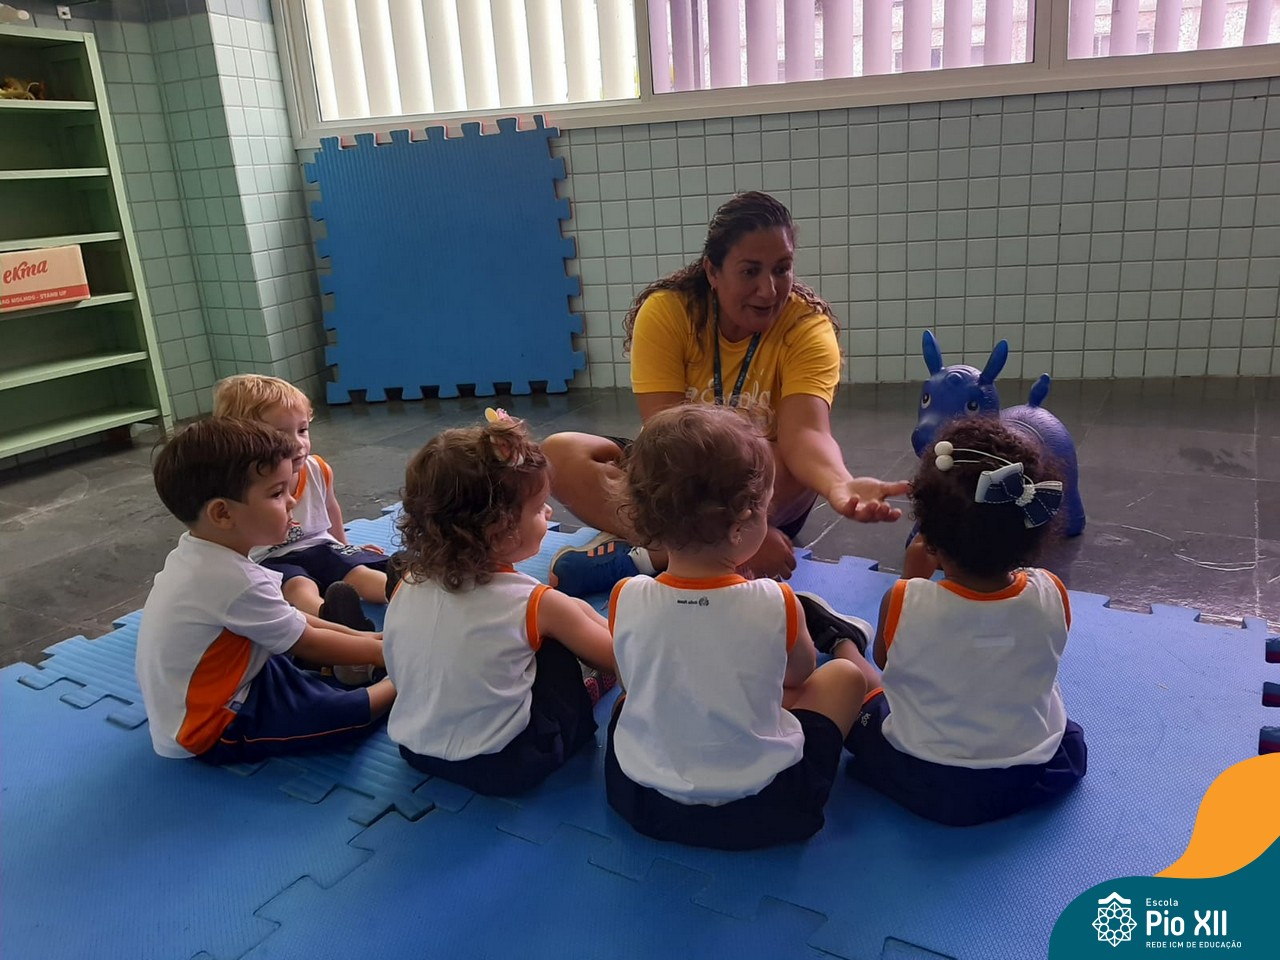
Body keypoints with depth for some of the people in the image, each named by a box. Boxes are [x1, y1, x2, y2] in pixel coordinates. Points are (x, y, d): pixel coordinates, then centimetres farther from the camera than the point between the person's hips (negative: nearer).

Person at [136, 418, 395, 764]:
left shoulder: (196, 554, -3)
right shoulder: (236, 581, -31)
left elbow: (292, 621, 4)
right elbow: (308, 644, -16)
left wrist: (359, 636, 2)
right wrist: (384, 651, -5)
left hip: (203, 699, 10)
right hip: (214, 729, -10)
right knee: (351, 711, -17)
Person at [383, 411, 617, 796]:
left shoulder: (408, 584, -7)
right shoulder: (535, 604, -20)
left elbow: (398, 672, 8)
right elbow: (618, 658, -7)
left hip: (413, 748, 6)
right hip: (501, 768, -5)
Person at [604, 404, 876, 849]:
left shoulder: (626, 600, -18)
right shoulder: (775, 604, -23)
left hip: (642, 802, 2)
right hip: (764, 810, -2)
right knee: (844, 675, 12)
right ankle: (846, 642, 45)